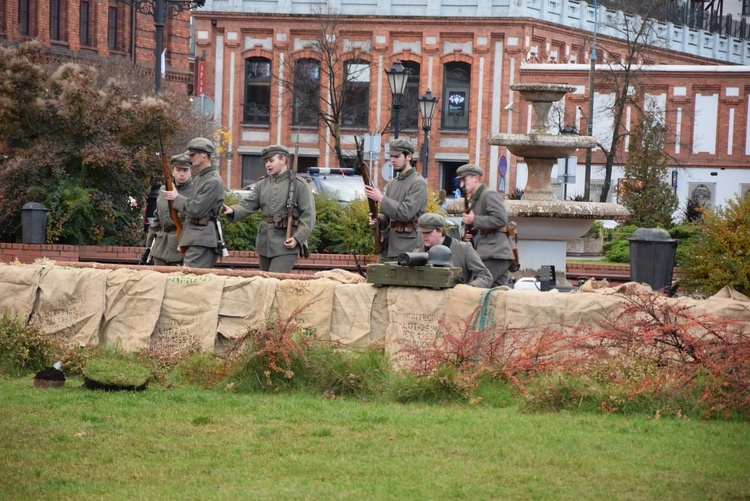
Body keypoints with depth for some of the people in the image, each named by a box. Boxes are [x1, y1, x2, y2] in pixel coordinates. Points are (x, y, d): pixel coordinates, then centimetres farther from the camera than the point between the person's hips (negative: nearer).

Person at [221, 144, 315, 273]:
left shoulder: (299, 184, -3)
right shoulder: (262, 184, 13)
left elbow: (308, 215, -7)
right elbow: (248, 204, 3)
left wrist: (297, 238, -18)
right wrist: (233, 210, -18)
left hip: (286, 244, -6)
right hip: (265, 243, 6)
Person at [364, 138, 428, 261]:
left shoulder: (418, 183, -6)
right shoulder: (392, 184, 16)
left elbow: (406, 213, -17)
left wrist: (380, 198, -16)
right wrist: (378, 219, -3)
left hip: (407, 249, -7)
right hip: (387, 248, 7)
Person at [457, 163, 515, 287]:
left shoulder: (489, 195, -4)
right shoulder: (473, 200, 26)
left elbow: (501, 219, -18)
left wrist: (474, 220, -14)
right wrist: (468, 234, 13)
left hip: (494, 255, -10)